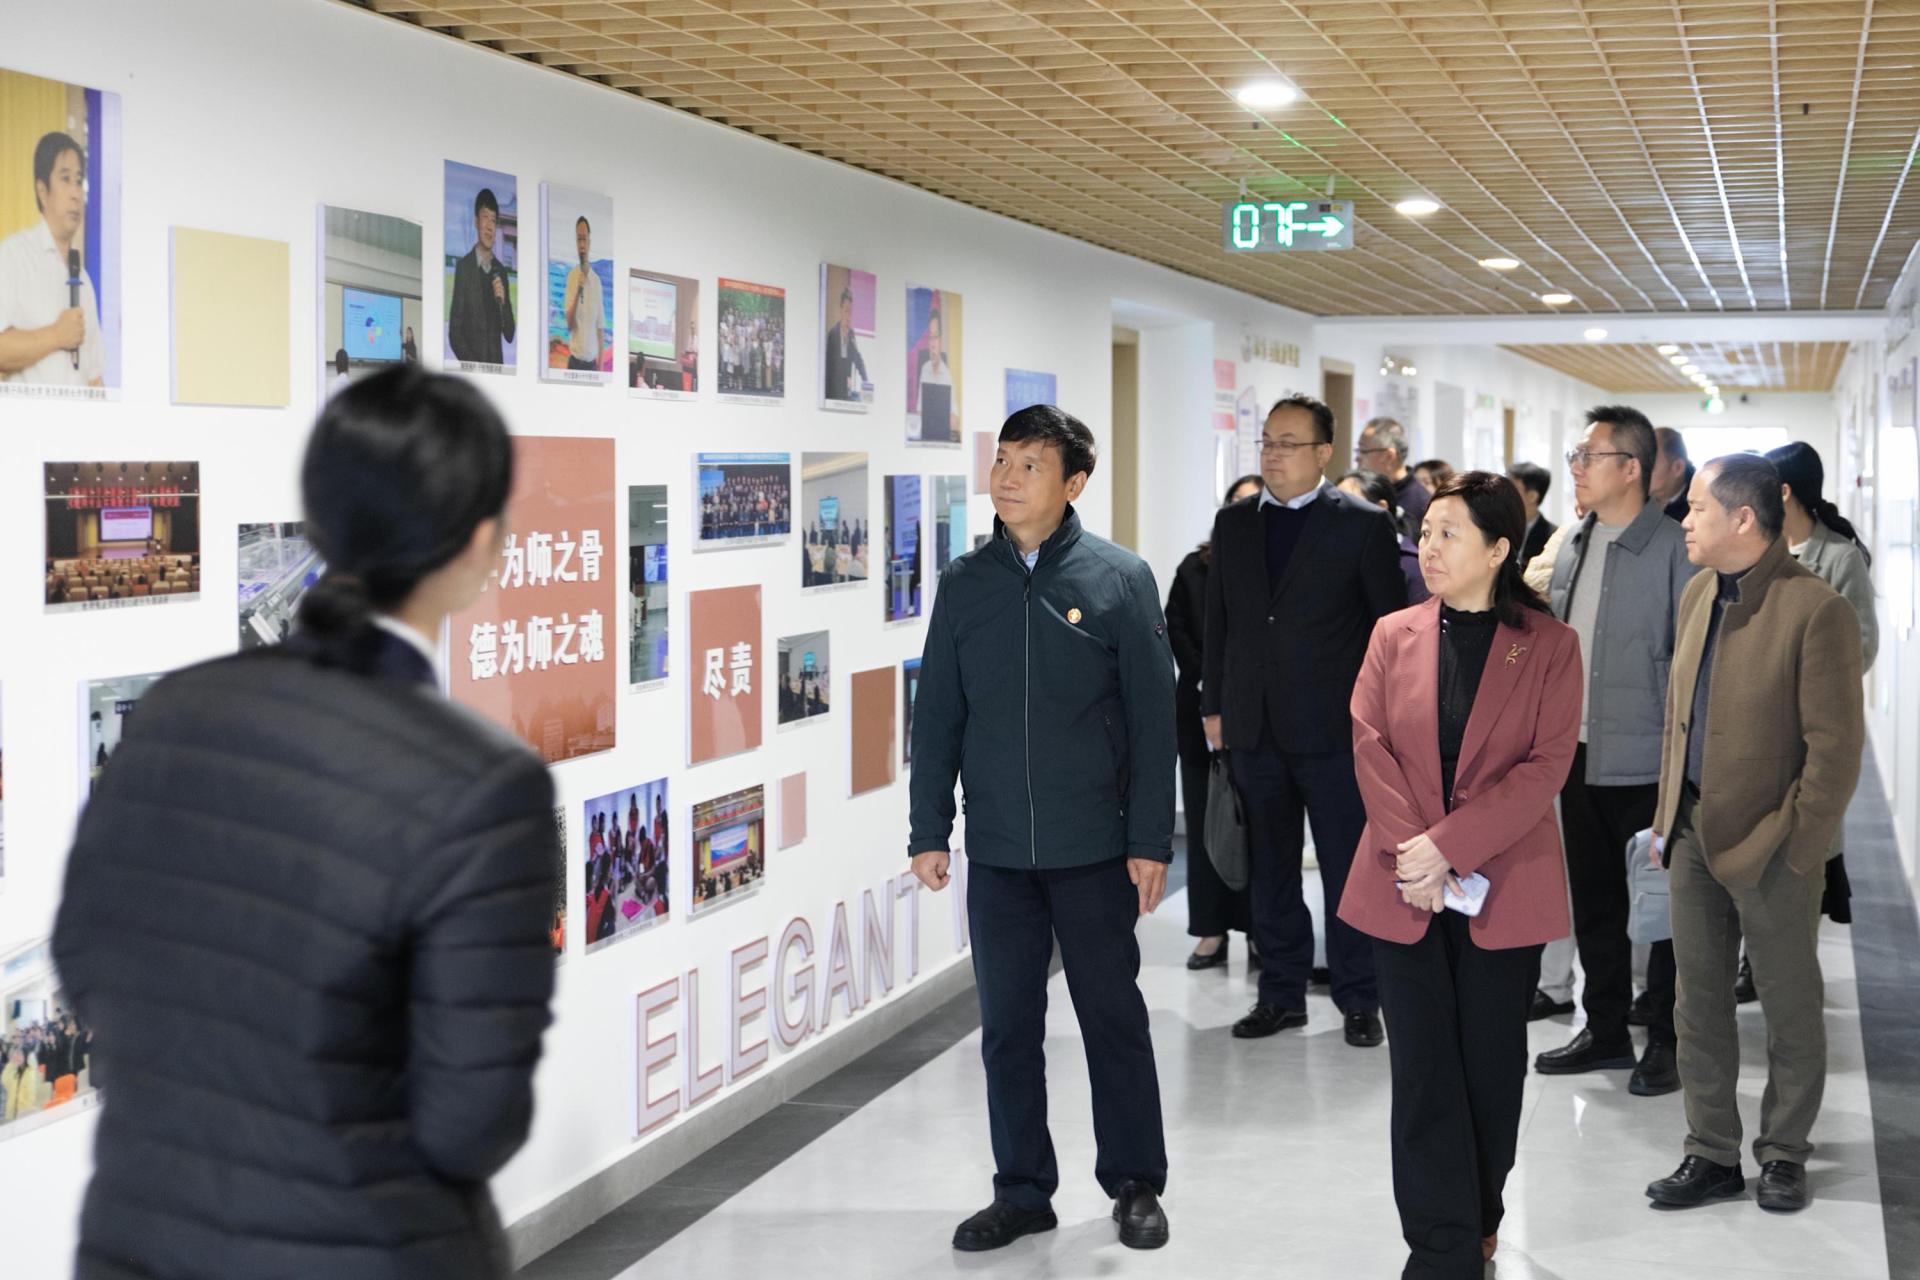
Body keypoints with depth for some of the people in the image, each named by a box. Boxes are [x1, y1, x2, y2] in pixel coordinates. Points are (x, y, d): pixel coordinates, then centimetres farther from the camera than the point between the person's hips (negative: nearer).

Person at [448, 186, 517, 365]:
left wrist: (503, 302, -5)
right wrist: (471, 362, -13)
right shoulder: (464, 266, -1)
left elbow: (509, 334, 10)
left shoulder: (501, 270, 11)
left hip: (496, 364, 3)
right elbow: (454, 331, -3)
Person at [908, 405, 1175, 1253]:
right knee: (1007, 1026, 9)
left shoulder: (1119, 579, -4)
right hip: (996, 850, 3)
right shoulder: (965, 584, 4)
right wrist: (929, 831, 3)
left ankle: (1136, 1186, 22)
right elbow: (937, 715, 7)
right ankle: (1022, 1192, 22)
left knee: (1113, 1017, 8)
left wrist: (1150, 840, -7)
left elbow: (1152, 719, -4)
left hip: (1094, 848, -3)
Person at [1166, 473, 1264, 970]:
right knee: (1205, 820, 3)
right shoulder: (1196, 567, 9)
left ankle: (1258, 929, 6)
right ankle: (1212, 930, 7)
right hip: (1202, 712, 3)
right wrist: (1209, 683, -6)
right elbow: (1177, 628, 5)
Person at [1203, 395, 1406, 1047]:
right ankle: (1281, 993, 21)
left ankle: (1358, 999, 12)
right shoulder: (1234, 523, 10)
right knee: (1270, 870, 11)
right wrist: (1214, 706, 10)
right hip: (1254, 729, 4)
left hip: (1335, 729, -4)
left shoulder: (1363, 524, -3)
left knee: (1348, 871, 1)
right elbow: (1219, 620, 14)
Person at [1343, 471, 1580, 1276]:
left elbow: (1547, 765, -10)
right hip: (1405, 889, 2)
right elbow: (1369, 745, -1)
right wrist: (1410, 853, -14)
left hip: (1503, 889, -2)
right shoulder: (1395, 634, 6)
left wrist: (1448, 845, -17)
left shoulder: (1549, 645, -2)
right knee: (1424, 1073, 1)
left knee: (1491, 1067, 9)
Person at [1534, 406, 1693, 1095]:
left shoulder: (1673, 548, -11)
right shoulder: (1572, 543, 10)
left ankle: (1668, 1041, 14)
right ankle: (1605, 1030, 26)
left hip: (1647, 761, -7)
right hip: (1578, 753, 7)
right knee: (1593, 902, 14)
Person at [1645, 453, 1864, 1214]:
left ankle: (1784, 1155, 24)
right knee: (1699, 1001, 12)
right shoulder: (1698, 595, 8)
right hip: (1696, 836, 7)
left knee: (1789, 1008, 9)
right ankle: (1712, 1156, 23)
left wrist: (1798, 844, -15)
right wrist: (1670, 816, 11)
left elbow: (1836, 745, -15)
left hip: (1771, 846, -7)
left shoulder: (1816, 610, -16)